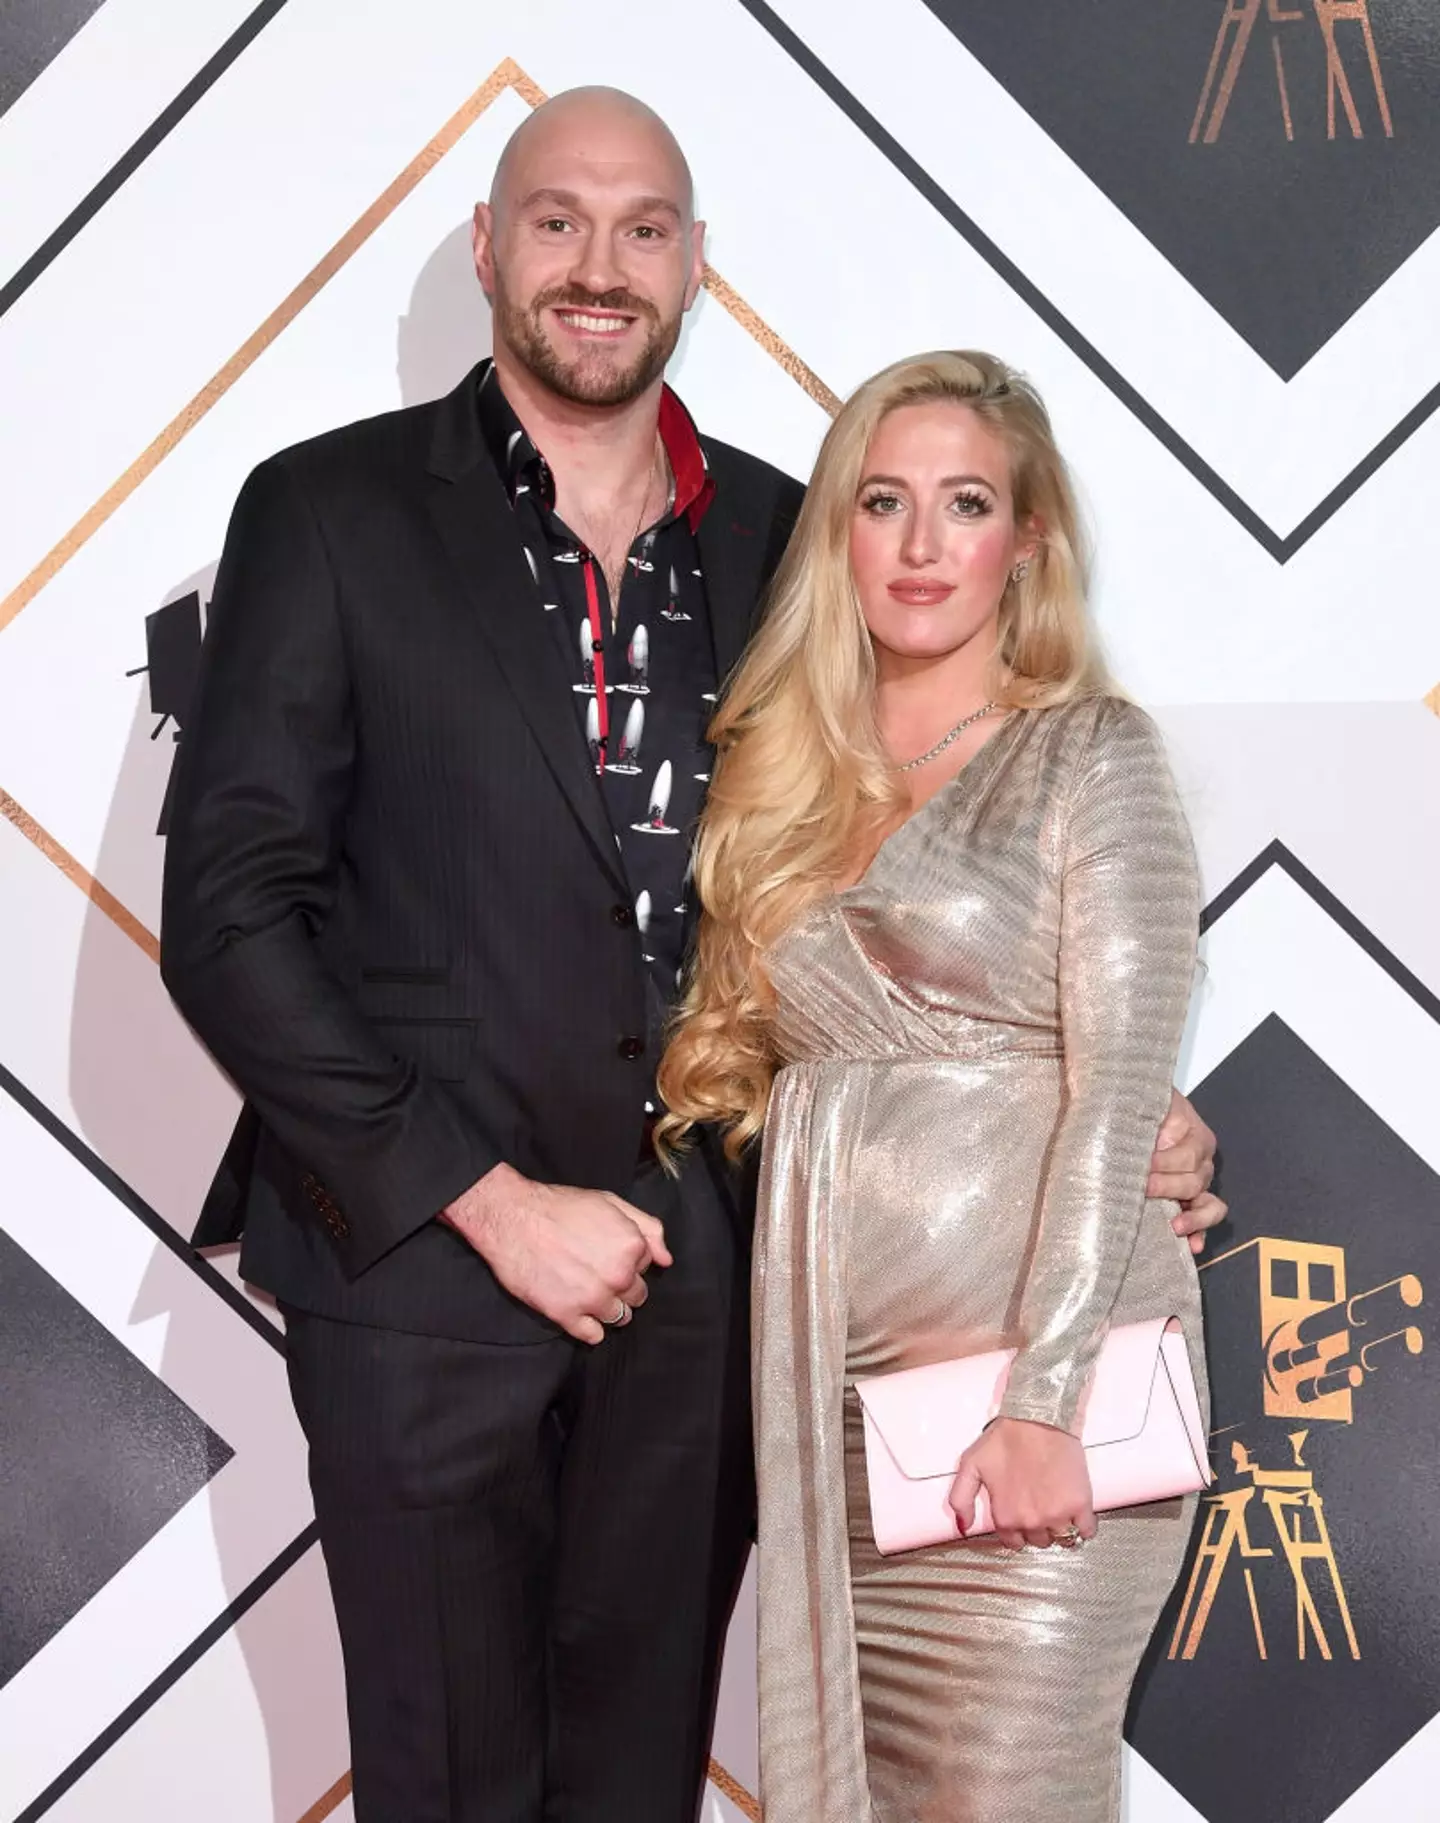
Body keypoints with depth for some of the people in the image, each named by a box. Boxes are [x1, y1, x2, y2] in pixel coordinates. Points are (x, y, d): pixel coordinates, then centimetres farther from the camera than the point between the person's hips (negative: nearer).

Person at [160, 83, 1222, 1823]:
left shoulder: (782, 540, 6)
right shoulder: (330, 511, -3)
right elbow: (228, 911, -8)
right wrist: (489, 1202, -12)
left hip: (700, 1284, 3)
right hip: (420, 1271, -2)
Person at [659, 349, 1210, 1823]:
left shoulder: (1092, 754, -1)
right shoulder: (785, 777, 14)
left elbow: (1118, 1092, -9)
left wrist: (1042, 1400, -16)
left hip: (1030, 1369, -5)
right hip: (825, 1380, 5)